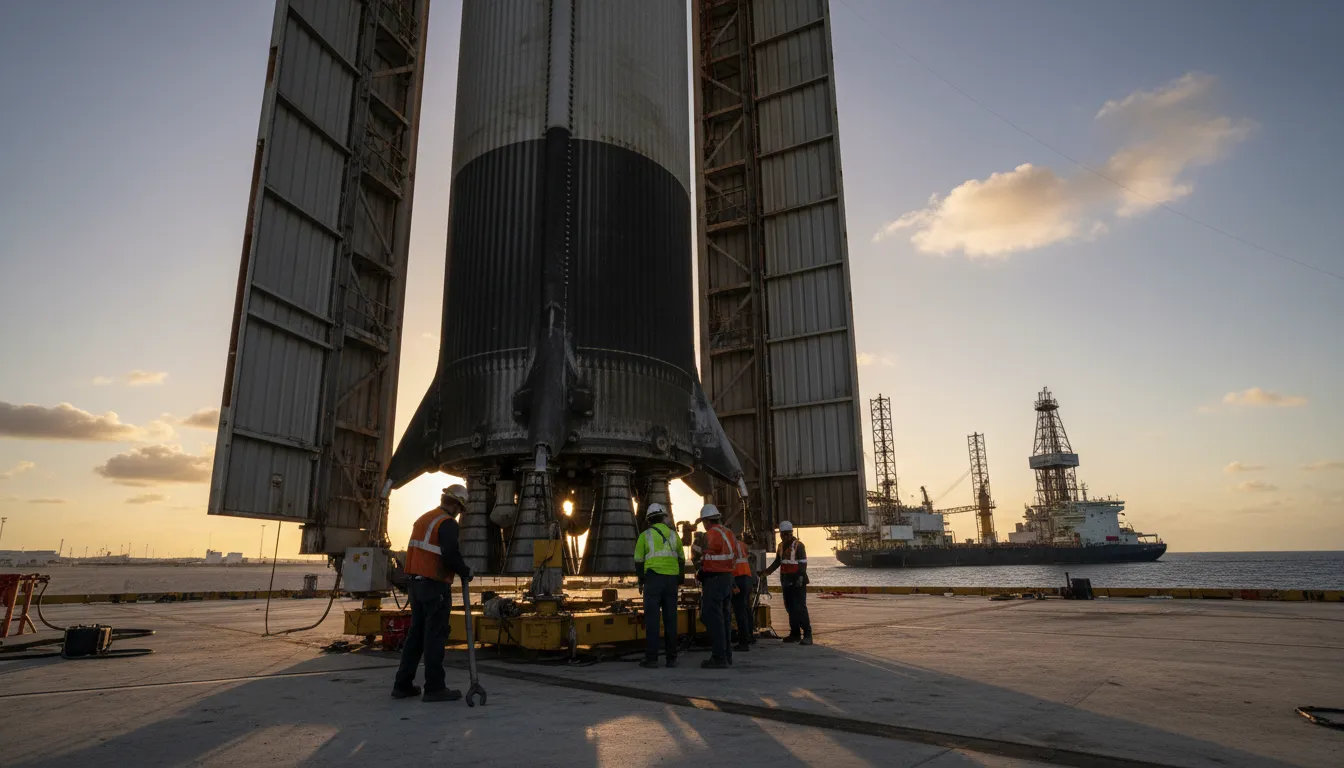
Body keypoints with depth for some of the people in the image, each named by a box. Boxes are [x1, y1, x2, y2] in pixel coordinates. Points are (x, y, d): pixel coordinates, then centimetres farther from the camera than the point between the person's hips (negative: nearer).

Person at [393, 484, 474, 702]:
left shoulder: (423, 519, 15)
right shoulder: (447, 523, -13)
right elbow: (451, 555, -23)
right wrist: (466, 572, -7)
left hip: (416, 583, 9)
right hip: (435, 586, -9)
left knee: (416, 633, 14)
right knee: (435, 635, -3)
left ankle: (403, 684, 18)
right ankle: (434, 688, 2)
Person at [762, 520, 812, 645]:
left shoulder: (798, 545, -8)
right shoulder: (781, 546, 14)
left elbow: (803, 563, -14)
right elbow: (777, 562, 23)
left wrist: (800, 577, -23)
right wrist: (767, 571, 12)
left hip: (797, 582, -8)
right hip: (786, 582, 8)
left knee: (800, 608, -12)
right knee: (790, 608, 9)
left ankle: (807, 635, -10)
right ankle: (795, 634, 17)